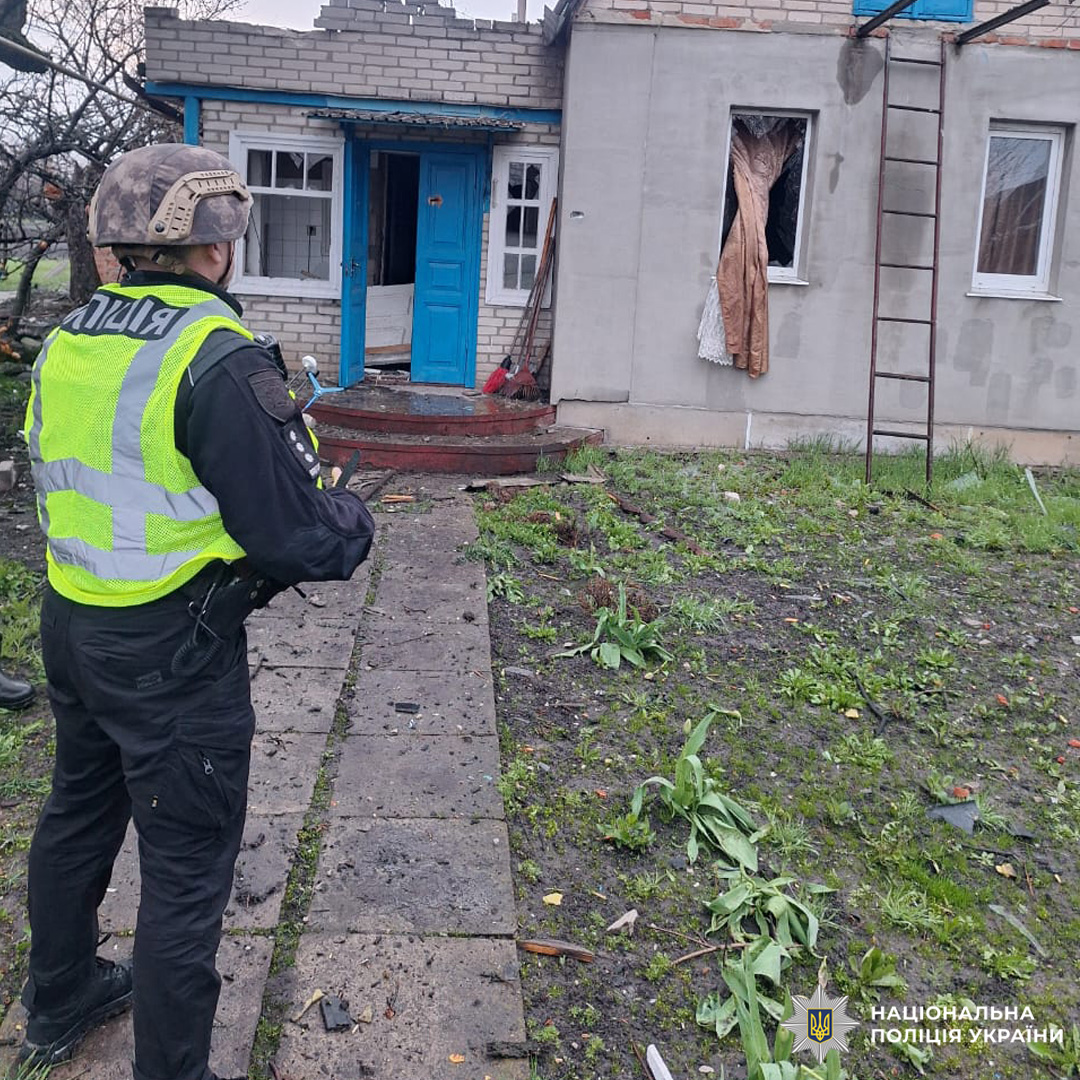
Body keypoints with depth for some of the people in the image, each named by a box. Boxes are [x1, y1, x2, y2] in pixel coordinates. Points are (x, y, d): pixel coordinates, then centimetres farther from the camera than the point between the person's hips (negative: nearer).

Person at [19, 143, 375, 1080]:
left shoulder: (64, 343, 3)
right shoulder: (216, 360, -22)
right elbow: (296, 535, -21)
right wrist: (355, 522, -1)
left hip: (70, 625, 9)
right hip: (173, 651, -8)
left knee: (79, 812, 26)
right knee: (186, 872, 6)